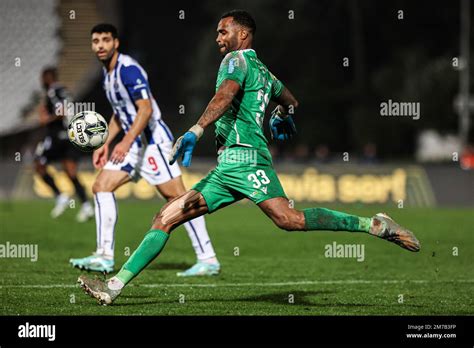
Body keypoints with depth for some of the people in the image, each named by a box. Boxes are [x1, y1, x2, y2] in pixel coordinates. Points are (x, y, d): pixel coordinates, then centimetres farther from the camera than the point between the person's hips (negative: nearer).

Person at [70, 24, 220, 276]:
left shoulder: (128, 69, -16)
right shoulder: (107, 72, 14)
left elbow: (146, 109, -24)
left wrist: (127, 141, -32)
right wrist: (105, 144, 18)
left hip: (153, 139, -10)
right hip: (134, 144, 10)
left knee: (177, 198, -9)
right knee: (101, 187, 0)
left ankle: (208, 260, -7)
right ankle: (104, 257, -1)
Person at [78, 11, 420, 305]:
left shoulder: (237, 59, 0)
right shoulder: (262, 71, 25)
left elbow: (226, 94, -21)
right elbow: (290, 100, 42)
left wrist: (196, 131, -34)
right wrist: (283, 118, 65)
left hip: (244, 156, -10)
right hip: (228, 167, 10)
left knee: (289, 219, -27)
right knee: (165, 218, 3)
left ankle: (375, 225, -21)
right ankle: (114, 286, -1)